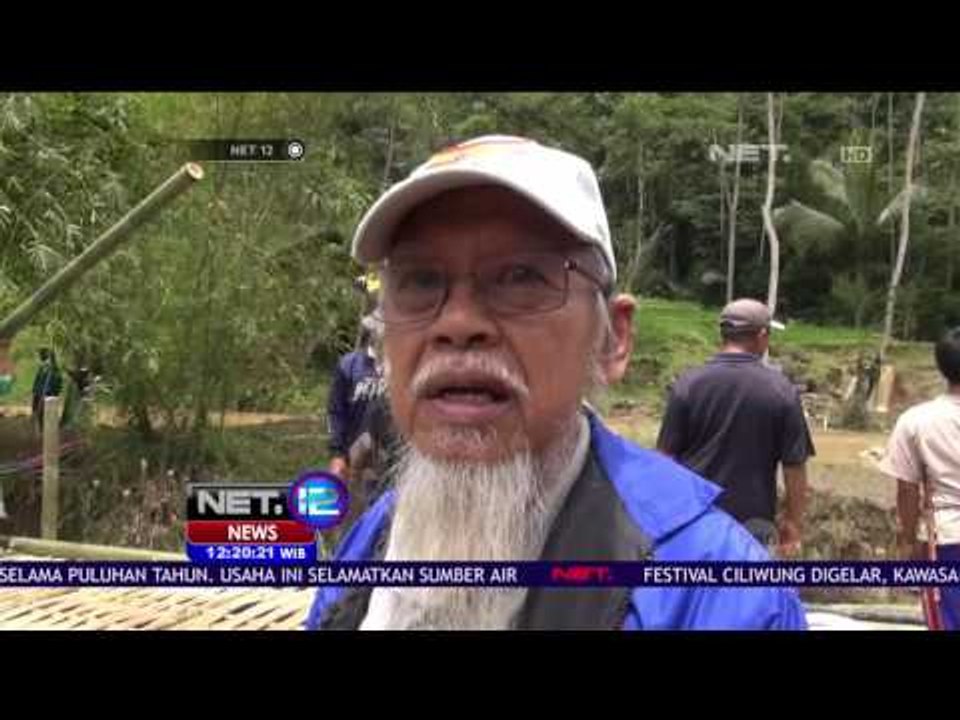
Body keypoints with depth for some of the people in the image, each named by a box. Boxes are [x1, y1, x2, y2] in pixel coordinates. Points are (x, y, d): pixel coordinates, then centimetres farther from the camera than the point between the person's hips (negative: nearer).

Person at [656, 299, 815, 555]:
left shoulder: (688, 383, -8)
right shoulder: (781, 390, -8)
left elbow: (666, 456, -3)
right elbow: (794, 465, -5)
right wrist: (793, 520, 7)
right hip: (751, 523, -1)